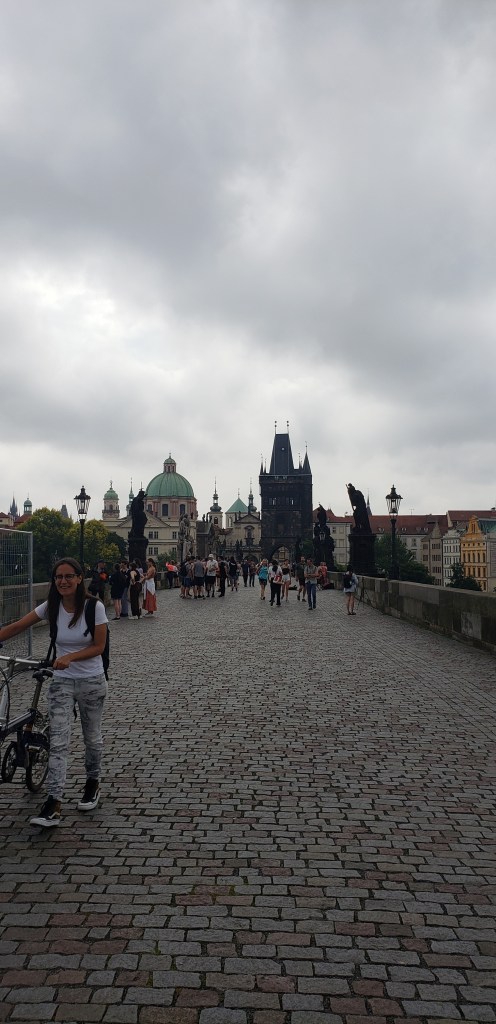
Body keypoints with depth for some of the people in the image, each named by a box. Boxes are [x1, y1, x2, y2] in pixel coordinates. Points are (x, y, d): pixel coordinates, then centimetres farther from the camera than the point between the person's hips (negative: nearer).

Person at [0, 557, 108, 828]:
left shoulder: (94, 607, -15)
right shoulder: (50, 607, -6)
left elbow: (99, 647, -14)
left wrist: (69, 658, -27)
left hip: (91, 682, -2)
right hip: (62, 682, 2)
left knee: (92, 738, 14)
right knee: (58, 742, -7)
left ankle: (93, 783, 37)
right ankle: (54, 803, -5)